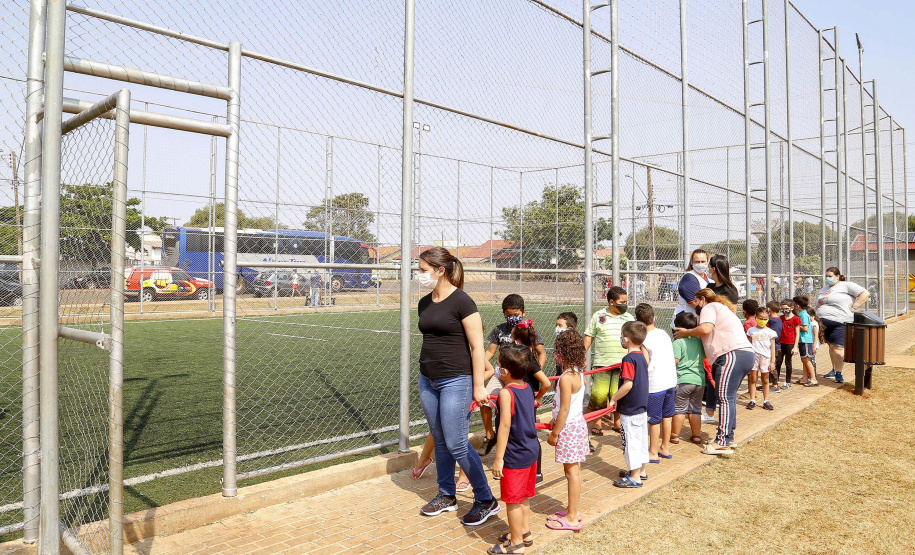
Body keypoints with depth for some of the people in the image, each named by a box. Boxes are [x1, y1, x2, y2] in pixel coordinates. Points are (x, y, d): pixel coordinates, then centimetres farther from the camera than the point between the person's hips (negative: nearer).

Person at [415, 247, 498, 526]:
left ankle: (486, 500, 13)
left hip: (456, 380, -7)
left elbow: (477, 346, -13)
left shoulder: (461, 302, -13)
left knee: (457, 444, -4)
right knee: (439, 440, 14)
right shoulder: (424, 303, 9)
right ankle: (446, 496, 30)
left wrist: (478, 387, -14)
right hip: (428, 380, 7)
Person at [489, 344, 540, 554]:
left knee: (513, 500, 6)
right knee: (523, 496, 23)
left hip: (515, 455, -8)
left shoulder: (506, 393, -21)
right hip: (531, 450, 9)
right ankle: (525, 532, 37)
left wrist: (498, 458, -21)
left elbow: (505, 425, -25)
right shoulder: (527, 388, 3)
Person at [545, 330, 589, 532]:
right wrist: (556, 423, 19)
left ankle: (572, 518, 8)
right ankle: (572, 510, 29)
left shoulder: (566, 378, -21)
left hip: (568, 427, -9)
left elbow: (564, 409, -21)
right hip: (577, 423, 9)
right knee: (574, 470, 17)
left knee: (572, 472, -1)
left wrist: (554, 433, -14)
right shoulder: (578, 373, 7)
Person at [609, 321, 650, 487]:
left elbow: (628, 385, -27)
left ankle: (635, 478, 8)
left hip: (630, 409, -9)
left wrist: (614, 399, -15)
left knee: (631, 441, 0)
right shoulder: (642, 356, 6)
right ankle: (641, 471, 31)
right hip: (642, 406, 9)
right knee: (642, 439, 18)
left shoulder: (629, 359, -21)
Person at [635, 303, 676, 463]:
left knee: (654, 419, 3)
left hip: (655, 384, -7)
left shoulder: (644, 340, -16)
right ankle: (665, 448, 29)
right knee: (667, 415, 18)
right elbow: (671, 358, 11)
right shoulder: (663, 333, 4)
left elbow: (647, 366, -15)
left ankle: (653, 453, 14)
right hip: (671, 380, 7)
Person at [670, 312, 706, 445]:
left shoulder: (678, 342, -11)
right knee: (695, 409, 15)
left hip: (683, 380, -5)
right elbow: (705, 356, 20)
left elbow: (674, 361, -17)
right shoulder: (700, 341, 8)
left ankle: (675, 435, 9)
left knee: (679, 409, 4)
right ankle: (696, 435, 20)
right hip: (700, 379, 5)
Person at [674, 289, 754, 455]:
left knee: (725, 398, -15)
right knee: (729, 397, 14)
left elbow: (705, 329, -15)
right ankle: (728, 437, 17)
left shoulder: (709, 307, 3)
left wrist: (686, 333, -3)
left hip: (732, 354, -11)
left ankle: (722, 443, -20)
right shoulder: (722, 309, 33)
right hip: (746, 354, 11)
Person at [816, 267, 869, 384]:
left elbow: (865, 294, -9)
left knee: (838, 348, -10)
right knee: (831, 346, 14)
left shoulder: (846, 286, -2)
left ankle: (838, 374, -8)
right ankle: (834, 369, 25)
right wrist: (819, 322, 17)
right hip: (825, 324, 7)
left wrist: (853, 308, -12)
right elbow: (818, 306, 27)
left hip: (840, 323, -7)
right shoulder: (823, 290, 21)